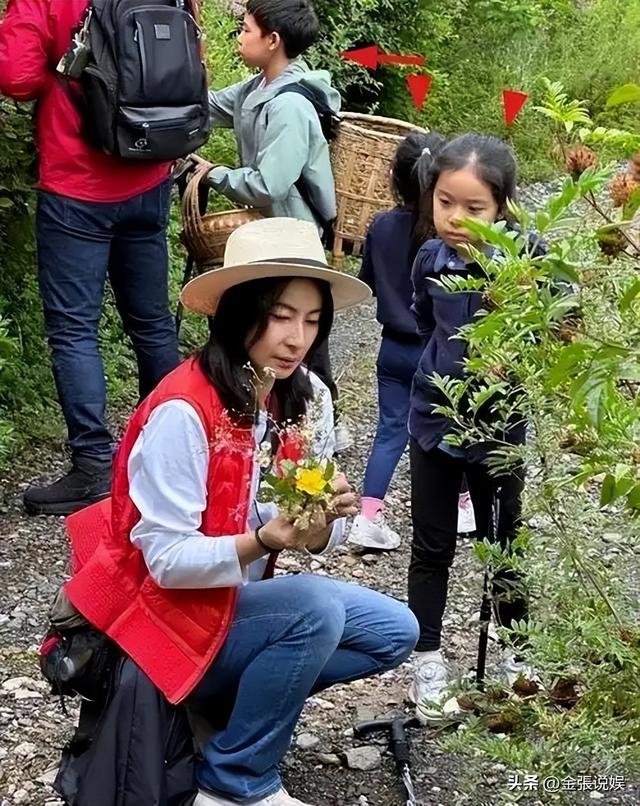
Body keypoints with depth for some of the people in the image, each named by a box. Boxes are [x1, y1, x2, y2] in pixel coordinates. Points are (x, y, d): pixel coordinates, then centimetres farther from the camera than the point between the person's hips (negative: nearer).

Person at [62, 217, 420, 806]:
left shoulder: (298, 399, -3)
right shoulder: (182, 411, -26)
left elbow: (307, 536, 0)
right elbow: (166, 561, -23)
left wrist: (323, 523, -23)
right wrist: (264, 541, -37)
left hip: (242, 594, 8)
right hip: (170, 611, -8)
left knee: (394, 633, 0)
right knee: (315, 611, -29)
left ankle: (234, 697, 7)